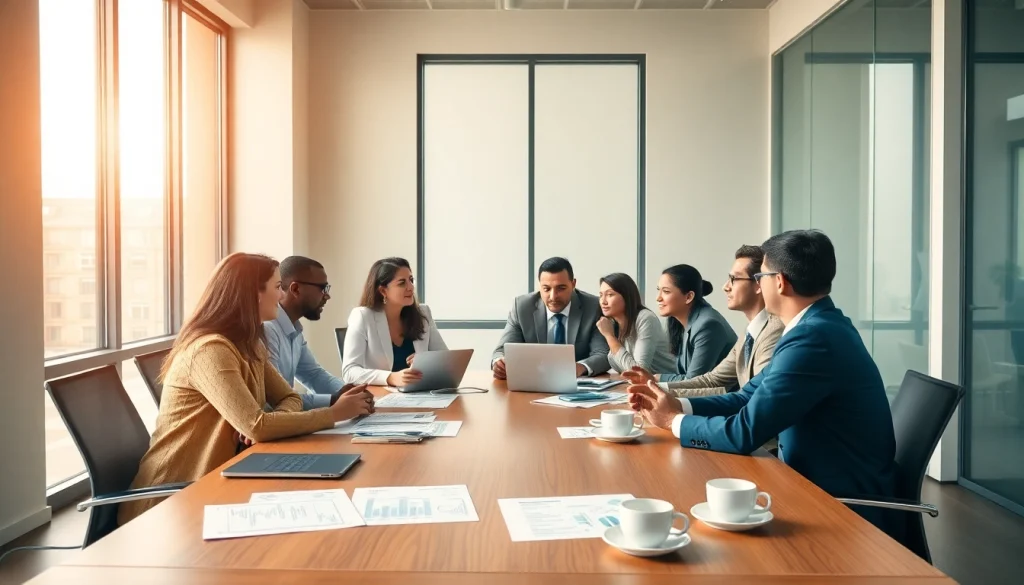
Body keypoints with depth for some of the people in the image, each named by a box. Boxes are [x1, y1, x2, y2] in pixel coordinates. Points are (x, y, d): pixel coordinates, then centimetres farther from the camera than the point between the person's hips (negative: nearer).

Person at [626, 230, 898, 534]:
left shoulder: (814, 337, -26)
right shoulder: (817, 326, 7)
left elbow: (744, 433, -26)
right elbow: (749, 397, 9)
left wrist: (674, 421, -9)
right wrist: (677, 405, -2)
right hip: (822, 487, 8)